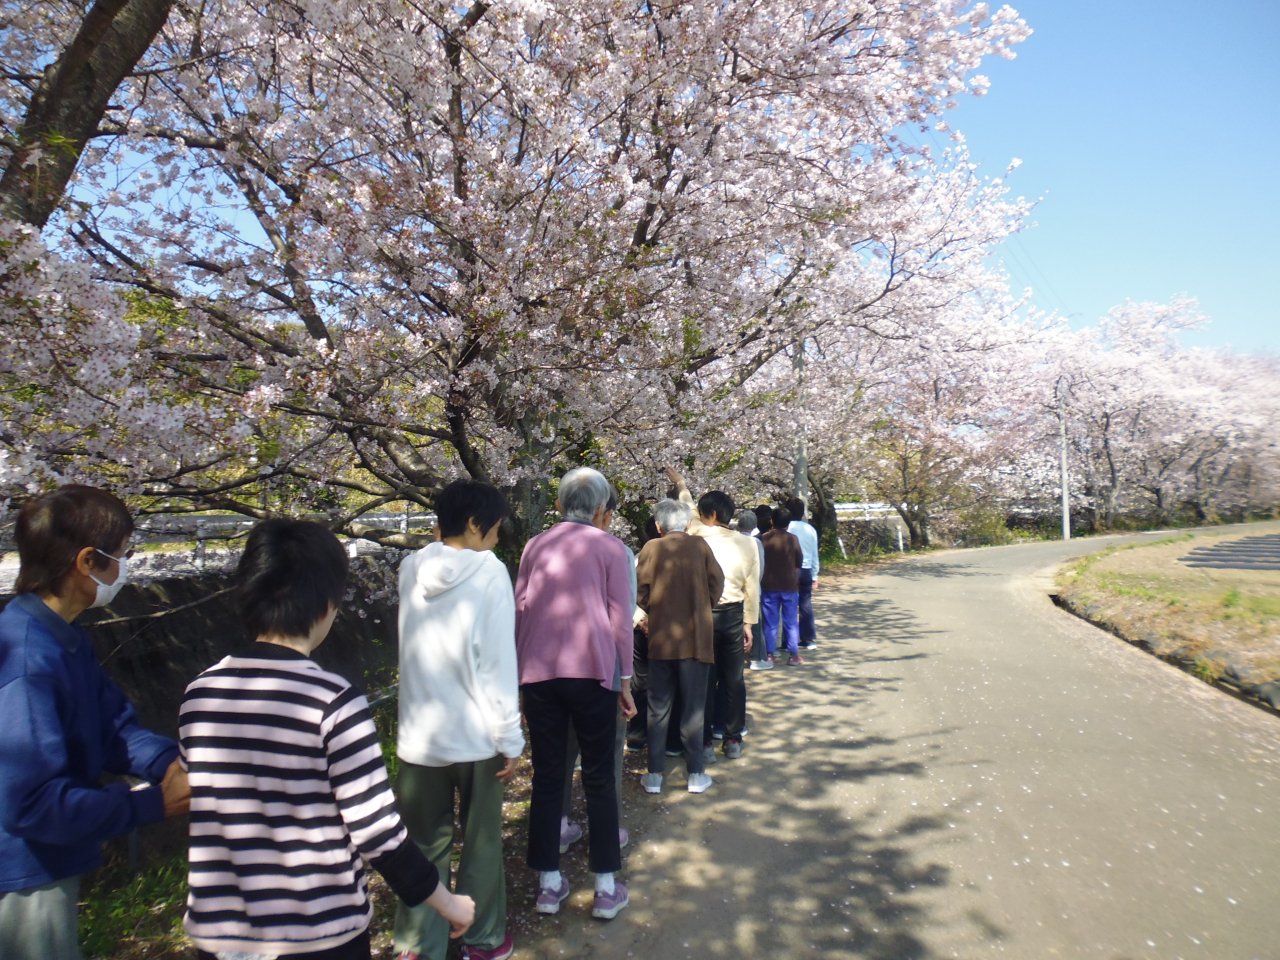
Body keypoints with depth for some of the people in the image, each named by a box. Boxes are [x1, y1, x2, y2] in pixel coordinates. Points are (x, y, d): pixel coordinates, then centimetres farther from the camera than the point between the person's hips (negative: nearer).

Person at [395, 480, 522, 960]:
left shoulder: (411, 569, 1)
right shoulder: (489, 572, -14)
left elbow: (412, 652, 9)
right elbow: (499, 663, -14)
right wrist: (510, 738, -8)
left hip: (419, 735, 4)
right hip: (475, 735, -3)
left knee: (425, 846, 16)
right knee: (481, 843, 15)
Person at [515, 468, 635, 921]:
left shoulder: (535, 546, 8)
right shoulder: (610, 548, 0)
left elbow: (520, 612, 10)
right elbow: (620, 620, -1)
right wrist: (624, 679, 8)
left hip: (538, 674, 3)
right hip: (592, 672, -2)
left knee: (547, 777, 12)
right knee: (599, 780, 8)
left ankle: (548, 884, 21)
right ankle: (606, 888, 16)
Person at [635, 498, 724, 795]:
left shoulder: (650, 548, -4)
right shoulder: (700, 545, -2)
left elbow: (640, 592, -6)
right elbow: (717, 580, 0)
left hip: (661, 637, 0)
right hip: (696, 636, 0)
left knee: (658, 706, 10)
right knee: (694, 704, 9)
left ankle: (655, 774, 14)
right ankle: (696, 773, 13)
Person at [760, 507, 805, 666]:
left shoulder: (764, 539, -6)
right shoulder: (792, 539, -6)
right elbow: (799, 561, 2)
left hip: (769, 586, 0)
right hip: (789, 585, 0)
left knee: (770, 622, 8)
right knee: (791, 621, 7)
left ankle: (769, 654, 10)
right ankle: (793, 655, 9)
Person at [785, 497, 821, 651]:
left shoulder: (786, 528, -9)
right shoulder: (810, 529, 4)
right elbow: (815, 555, 9)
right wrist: (814, 577, 17)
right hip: (806, 571, 4)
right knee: (806, 605, 10)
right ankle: (809, 639, 14)